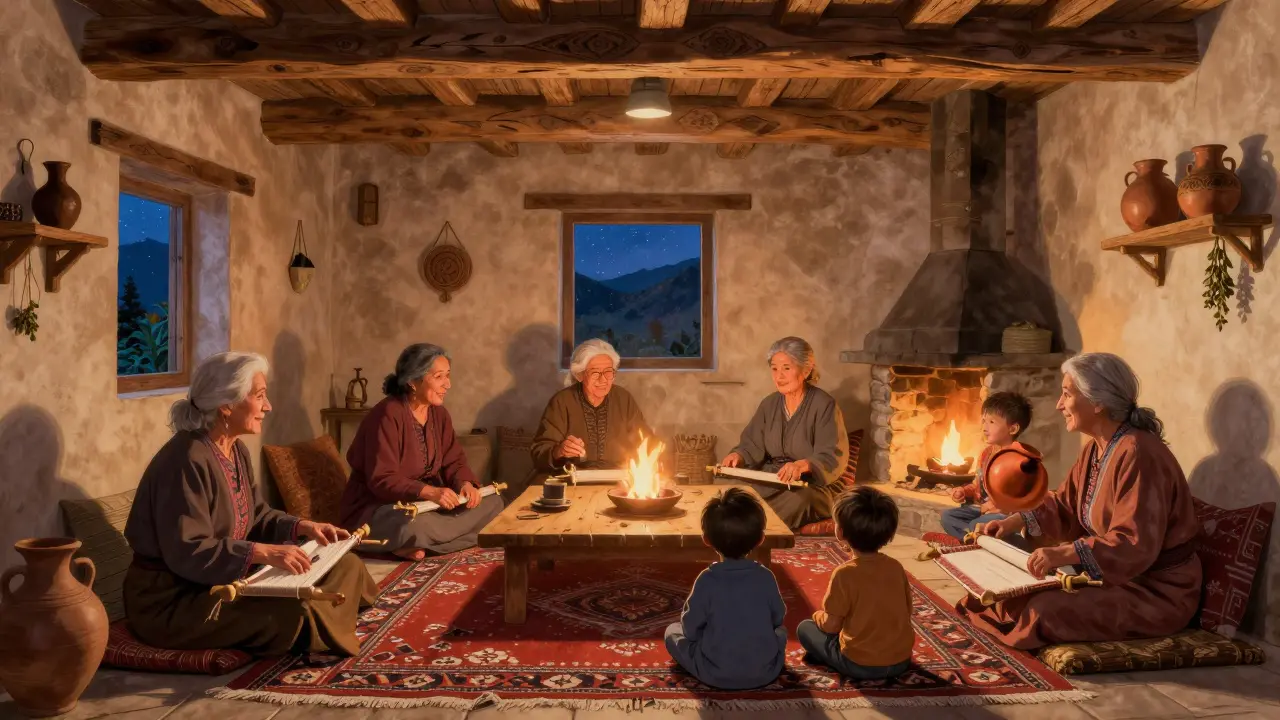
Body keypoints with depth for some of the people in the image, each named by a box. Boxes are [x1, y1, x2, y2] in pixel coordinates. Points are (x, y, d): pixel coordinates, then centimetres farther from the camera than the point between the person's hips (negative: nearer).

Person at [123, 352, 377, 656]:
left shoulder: (236, 451, 6)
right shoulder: (187, 460, -23)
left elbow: (256, 515, 14)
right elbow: (187, 551, -28)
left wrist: (301, 526, -3)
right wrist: (263, 552, -33)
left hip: (224, 579, 10)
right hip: (172, 600, -10)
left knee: (346, 566, 4)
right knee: (293, 612, -29)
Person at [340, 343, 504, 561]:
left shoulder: (438, 413, 4)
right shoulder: (388, 415, -21)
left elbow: (453, 461, 5)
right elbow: (381, 480, -25)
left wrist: (465, 483, -19)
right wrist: (428, 492, -38)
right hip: (377, 506, -9)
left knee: (493, 501, -7)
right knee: (415, 526, -43)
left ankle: (419, 545, -14)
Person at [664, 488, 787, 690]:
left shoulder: (707, 580, -15)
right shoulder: (766, 577, -8)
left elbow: (691, 629, -7)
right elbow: (779, 618, 7)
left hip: (715, 674, -3)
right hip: (766, 672, 3)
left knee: (673, 631, 18)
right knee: (780, 630, 32)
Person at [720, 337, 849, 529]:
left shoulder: (824, 405, -8)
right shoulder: (769, 404, 12)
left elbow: (833, 457, -18)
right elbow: (752, 445, 9)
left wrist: (802, 465, -38)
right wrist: (738, 455, -15)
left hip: (814, 486, -4)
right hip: (771, 482, 5)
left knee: (798, 500, -38)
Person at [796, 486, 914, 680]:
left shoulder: (845, 573, -18)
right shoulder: (896, 567, -3)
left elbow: (831, 626, -11)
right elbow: (906, 612, 8)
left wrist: (819, 615, 10)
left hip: (860, 665, -5)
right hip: (901, 660, 6)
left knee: (804, 628, 12)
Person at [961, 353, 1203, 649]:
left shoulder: (1137, 453, -25)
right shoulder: (1094, 449, 6)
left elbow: (1135, 545, -31)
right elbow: (1065, 504, 18)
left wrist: (1064, 553, -38)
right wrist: (1016, 521, 5)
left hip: (1156, 592, -9)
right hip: (1113, 576, 10)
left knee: (1047, 610, -23)